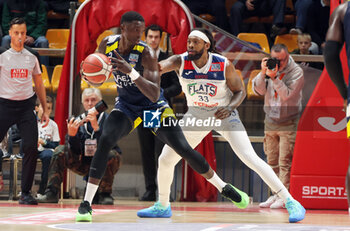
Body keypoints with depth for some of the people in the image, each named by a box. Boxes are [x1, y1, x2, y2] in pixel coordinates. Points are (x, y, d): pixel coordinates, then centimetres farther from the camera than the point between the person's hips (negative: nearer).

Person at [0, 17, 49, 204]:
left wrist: (45, 110, 14)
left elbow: (39, 85, 18)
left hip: (27, 106, 2)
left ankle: (25, 193, -2)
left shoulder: (31, 58, 11)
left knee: (31, 147, -9)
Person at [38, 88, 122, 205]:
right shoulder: (79, 121, 0)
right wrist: (71, 135, -27)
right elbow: (76, 151, -7)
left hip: (104, 165, -4)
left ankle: (104, 194, -20)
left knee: (111, 154, -35)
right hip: (85, 164, 4)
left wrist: (96, 127, -40)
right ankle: (52, 193, -16)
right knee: (60, 151, -12)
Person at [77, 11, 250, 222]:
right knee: (105, 141, -25)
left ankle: (224, 188, 17)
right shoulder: (107, 44, -13)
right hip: (126, 106, 2)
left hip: (154, 107, -2)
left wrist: (131, 72, -48)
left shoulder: (147, 54, -26)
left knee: (184, 150, -6)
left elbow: (154, 95, -35)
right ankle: (86, 204, -24)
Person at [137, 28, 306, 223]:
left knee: (250, 158, -19)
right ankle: (162, 206, 27)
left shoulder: (224, 65, -19)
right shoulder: (181, 62, -16)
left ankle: (290, 202, -16)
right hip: (196, 115, 4)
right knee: (165, 159, 2)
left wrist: (230, 108, -27)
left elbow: (240, 91, -7)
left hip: (224, 114, -4)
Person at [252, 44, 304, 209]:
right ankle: (275, 194, 12)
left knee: (285, 162, -9)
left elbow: (287, 95, -17)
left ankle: (284, 197, -9)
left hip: (288, 123, -5)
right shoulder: (269, 67, 4)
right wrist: (263, 73, -15)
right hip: (271, 121, 5)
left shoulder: (296, 72, -9)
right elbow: (258, 90, -1)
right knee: (272, 161, 6)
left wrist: (274, 78, -25)